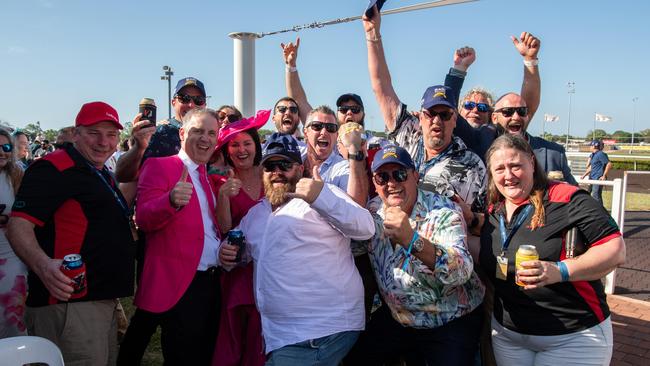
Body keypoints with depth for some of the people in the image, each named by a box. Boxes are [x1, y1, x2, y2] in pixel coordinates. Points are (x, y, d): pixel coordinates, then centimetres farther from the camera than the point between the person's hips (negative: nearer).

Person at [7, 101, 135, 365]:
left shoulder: (103, 175, 17)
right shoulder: (54, 168, -12)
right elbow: (18, 226, -22)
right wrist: (43, 265, -40)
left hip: (104, 301, 10)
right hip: (69, 302, -10)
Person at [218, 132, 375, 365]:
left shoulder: (323, 197, -8)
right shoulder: (255, 214, 15)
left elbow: (365, 229, -21)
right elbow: (241, 250, 27)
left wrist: (322, 197, -37)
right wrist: (227, 254, 3)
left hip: (326, 330, -7)